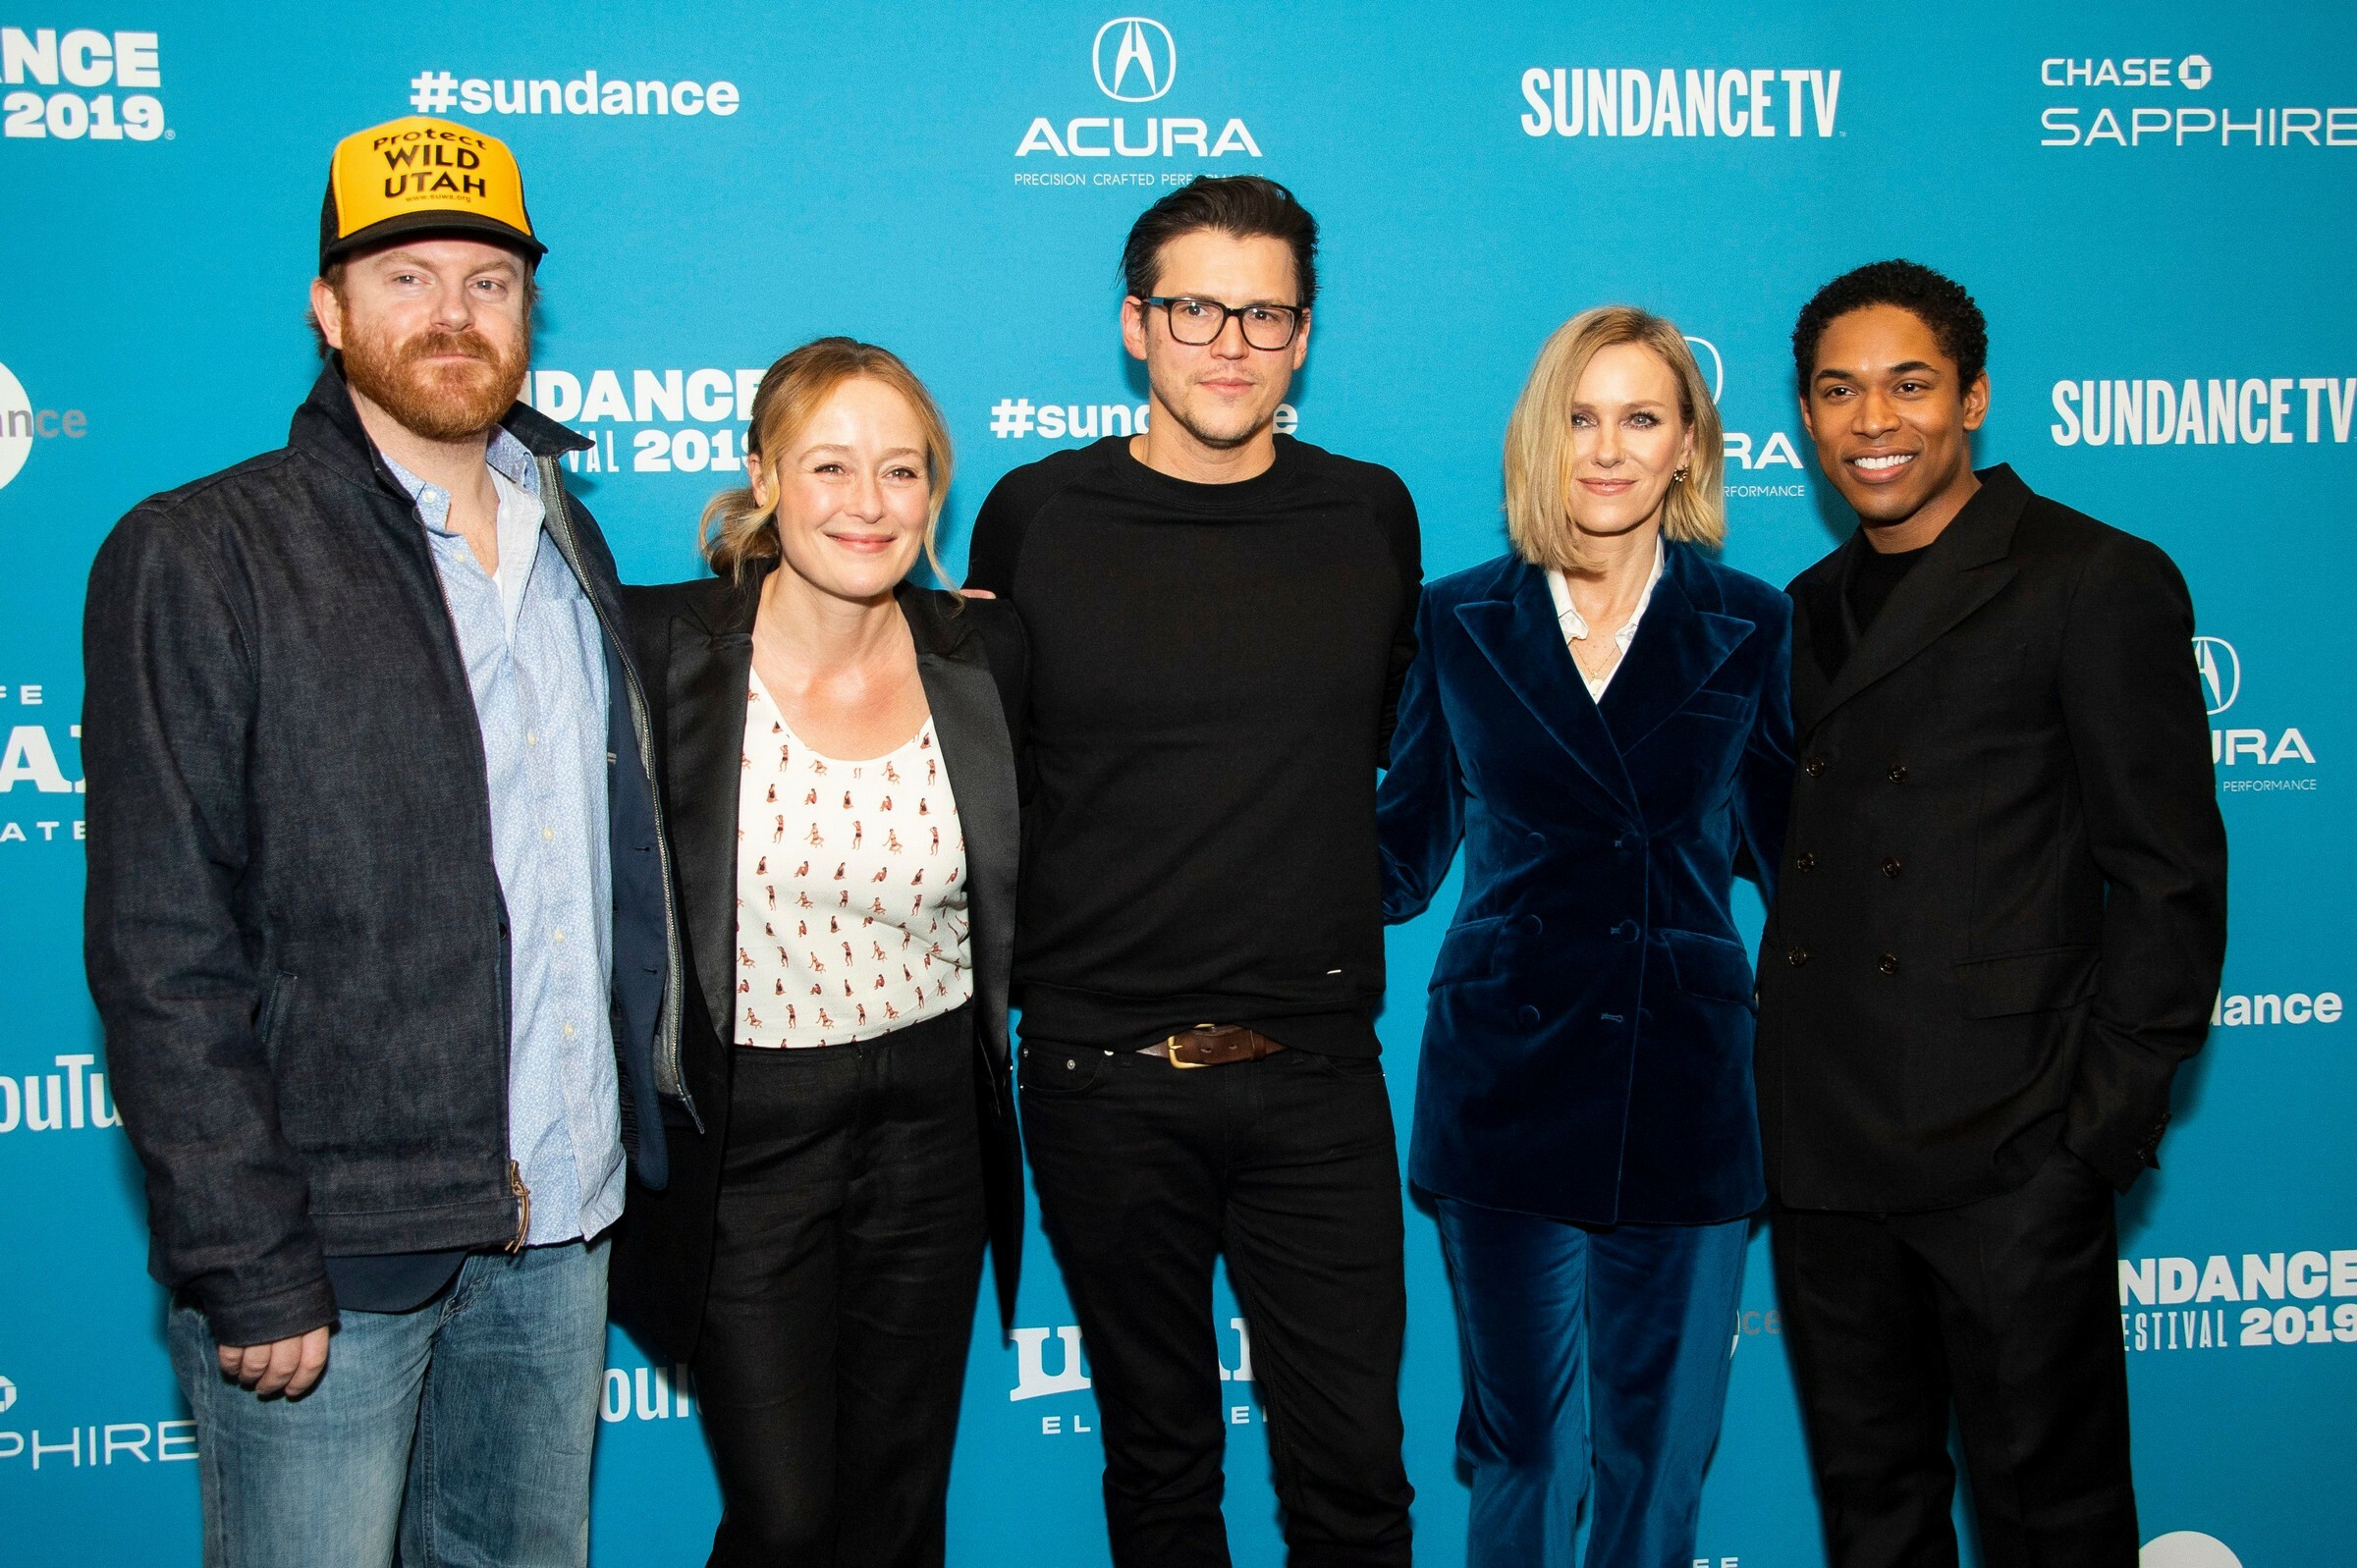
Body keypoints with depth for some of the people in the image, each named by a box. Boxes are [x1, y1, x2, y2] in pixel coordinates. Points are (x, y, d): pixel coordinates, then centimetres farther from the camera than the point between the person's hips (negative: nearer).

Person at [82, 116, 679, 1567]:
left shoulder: (566, 542, 12)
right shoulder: (198, 559, -7)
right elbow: (161, 948, -11)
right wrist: (247, 1264, -15)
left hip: (561, 1226, 5)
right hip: (333, 1243, -5)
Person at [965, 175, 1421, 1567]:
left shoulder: (1370, 516, 4)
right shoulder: (1036, 515, -1)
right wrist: (1019, 955, 4)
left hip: (1316, 1069, 1)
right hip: (1103, 1072, -1)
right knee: (1158, 1455, 14)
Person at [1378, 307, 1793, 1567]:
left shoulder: (1747, 626, 3)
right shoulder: (1461, 622, 2)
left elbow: (1788, 844, 9)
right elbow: (1404, 851, 6)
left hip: (1685, 1089, 1)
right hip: (1505, 1083, 0)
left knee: (1658, 1452, 12)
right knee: (1520, 1446, 11)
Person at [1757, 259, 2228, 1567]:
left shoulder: (2099, 584, -5)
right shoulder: (1815, 609, 15)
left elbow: (2169, 879, -7)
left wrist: (2110, 1113, -12)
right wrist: (1784, 1086, 8)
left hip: (2008, 1152, -6)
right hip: (1823, 1150, 6)